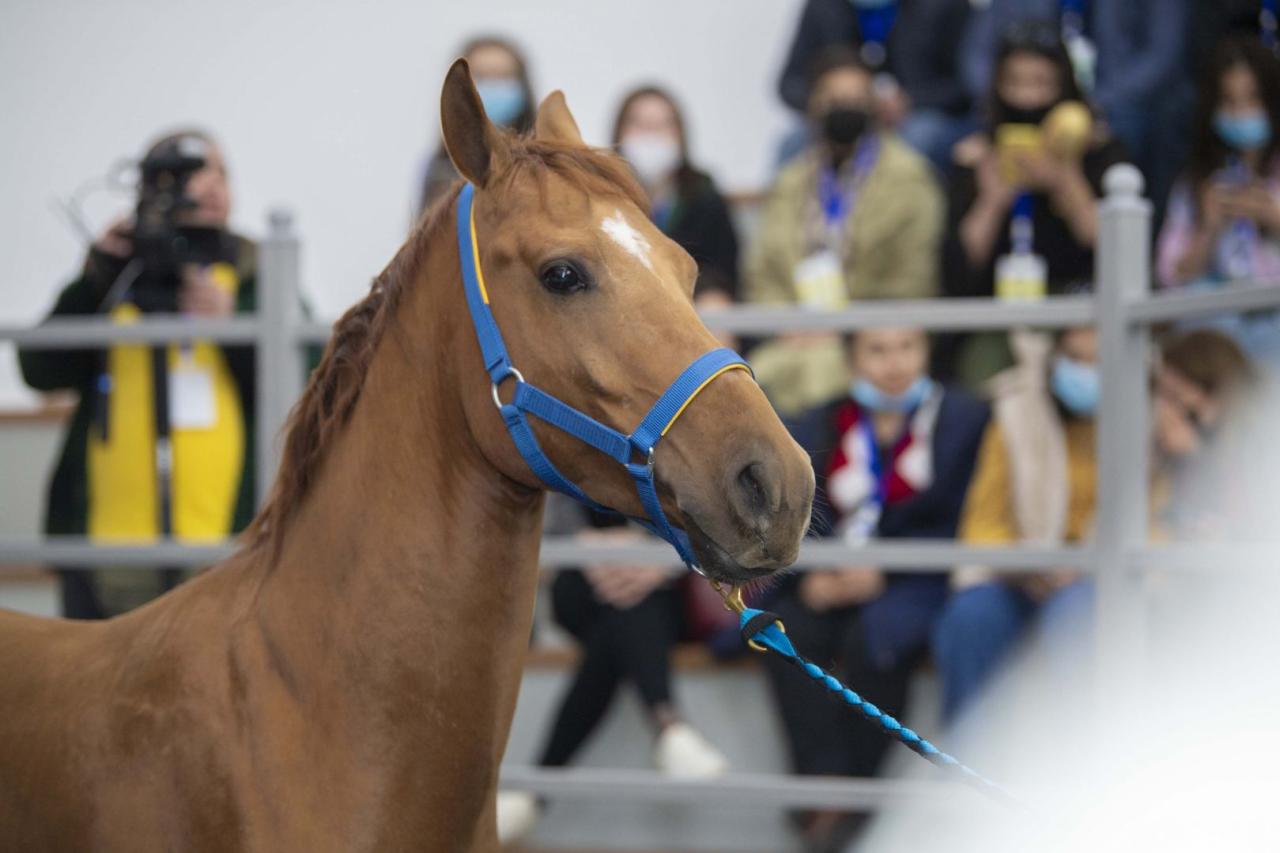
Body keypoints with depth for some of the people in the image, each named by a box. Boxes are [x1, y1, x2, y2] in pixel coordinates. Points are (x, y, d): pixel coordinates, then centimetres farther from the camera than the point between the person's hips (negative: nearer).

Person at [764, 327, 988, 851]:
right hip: (830, 586, 3)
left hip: (914, 585, -3)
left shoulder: (963, 419, 3)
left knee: (872, 640, -34)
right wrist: (808, 576, -15)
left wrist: (883, 572, -15)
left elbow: (960, 528, -4)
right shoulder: (817, 428, 14)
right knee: (786, 634, -29)